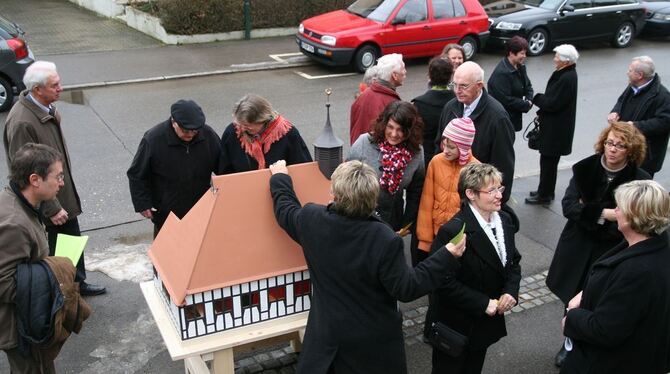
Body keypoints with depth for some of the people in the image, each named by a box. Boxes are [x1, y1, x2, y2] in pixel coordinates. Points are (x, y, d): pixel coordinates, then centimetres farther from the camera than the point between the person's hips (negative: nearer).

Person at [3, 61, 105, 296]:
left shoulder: (47, 108, -1)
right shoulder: (22, 122, -29)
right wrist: (52, 209, -21)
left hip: (63, 195, 9)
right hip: (44, 204, -9)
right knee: (53, 253, 9)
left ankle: (78, 283, 43)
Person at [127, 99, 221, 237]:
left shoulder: (208, 134, -12)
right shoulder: (153, 139, -20)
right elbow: (137, 175, -10)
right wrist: (143, 204, -12)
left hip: (200, 211, 3)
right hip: (166, 214, -2)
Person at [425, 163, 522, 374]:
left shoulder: (504, 221, -1)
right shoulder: (453, 231, -27)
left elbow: (513, 261, 9)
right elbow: (445, 283, -25)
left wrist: (510, 291, -10)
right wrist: (484, 303, -23)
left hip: (487, 322, 7)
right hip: (455, 325, -7)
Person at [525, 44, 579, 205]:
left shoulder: (567, 78, -24)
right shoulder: (566, 74, 7)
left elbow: (553, 103, -24)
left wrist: (536, 98, -9)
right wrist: (542, 113, 10)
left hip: (557, 129, -10)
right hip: (555, 125, 10)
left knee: (548, 161, 1)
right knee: (549, 160, 20)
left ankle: (544, 195, 13)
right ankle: (546, 191, 33)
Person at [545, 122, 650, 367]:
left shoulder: (639, 180, -13)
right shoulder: (585, 168, -6)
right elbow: (568, 206, -14)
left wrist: (588, 212, -21)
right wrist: (602, 214, -27)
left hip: (612, 253, -2)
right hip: (578, 247, 2)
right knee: (572, 300, 15)